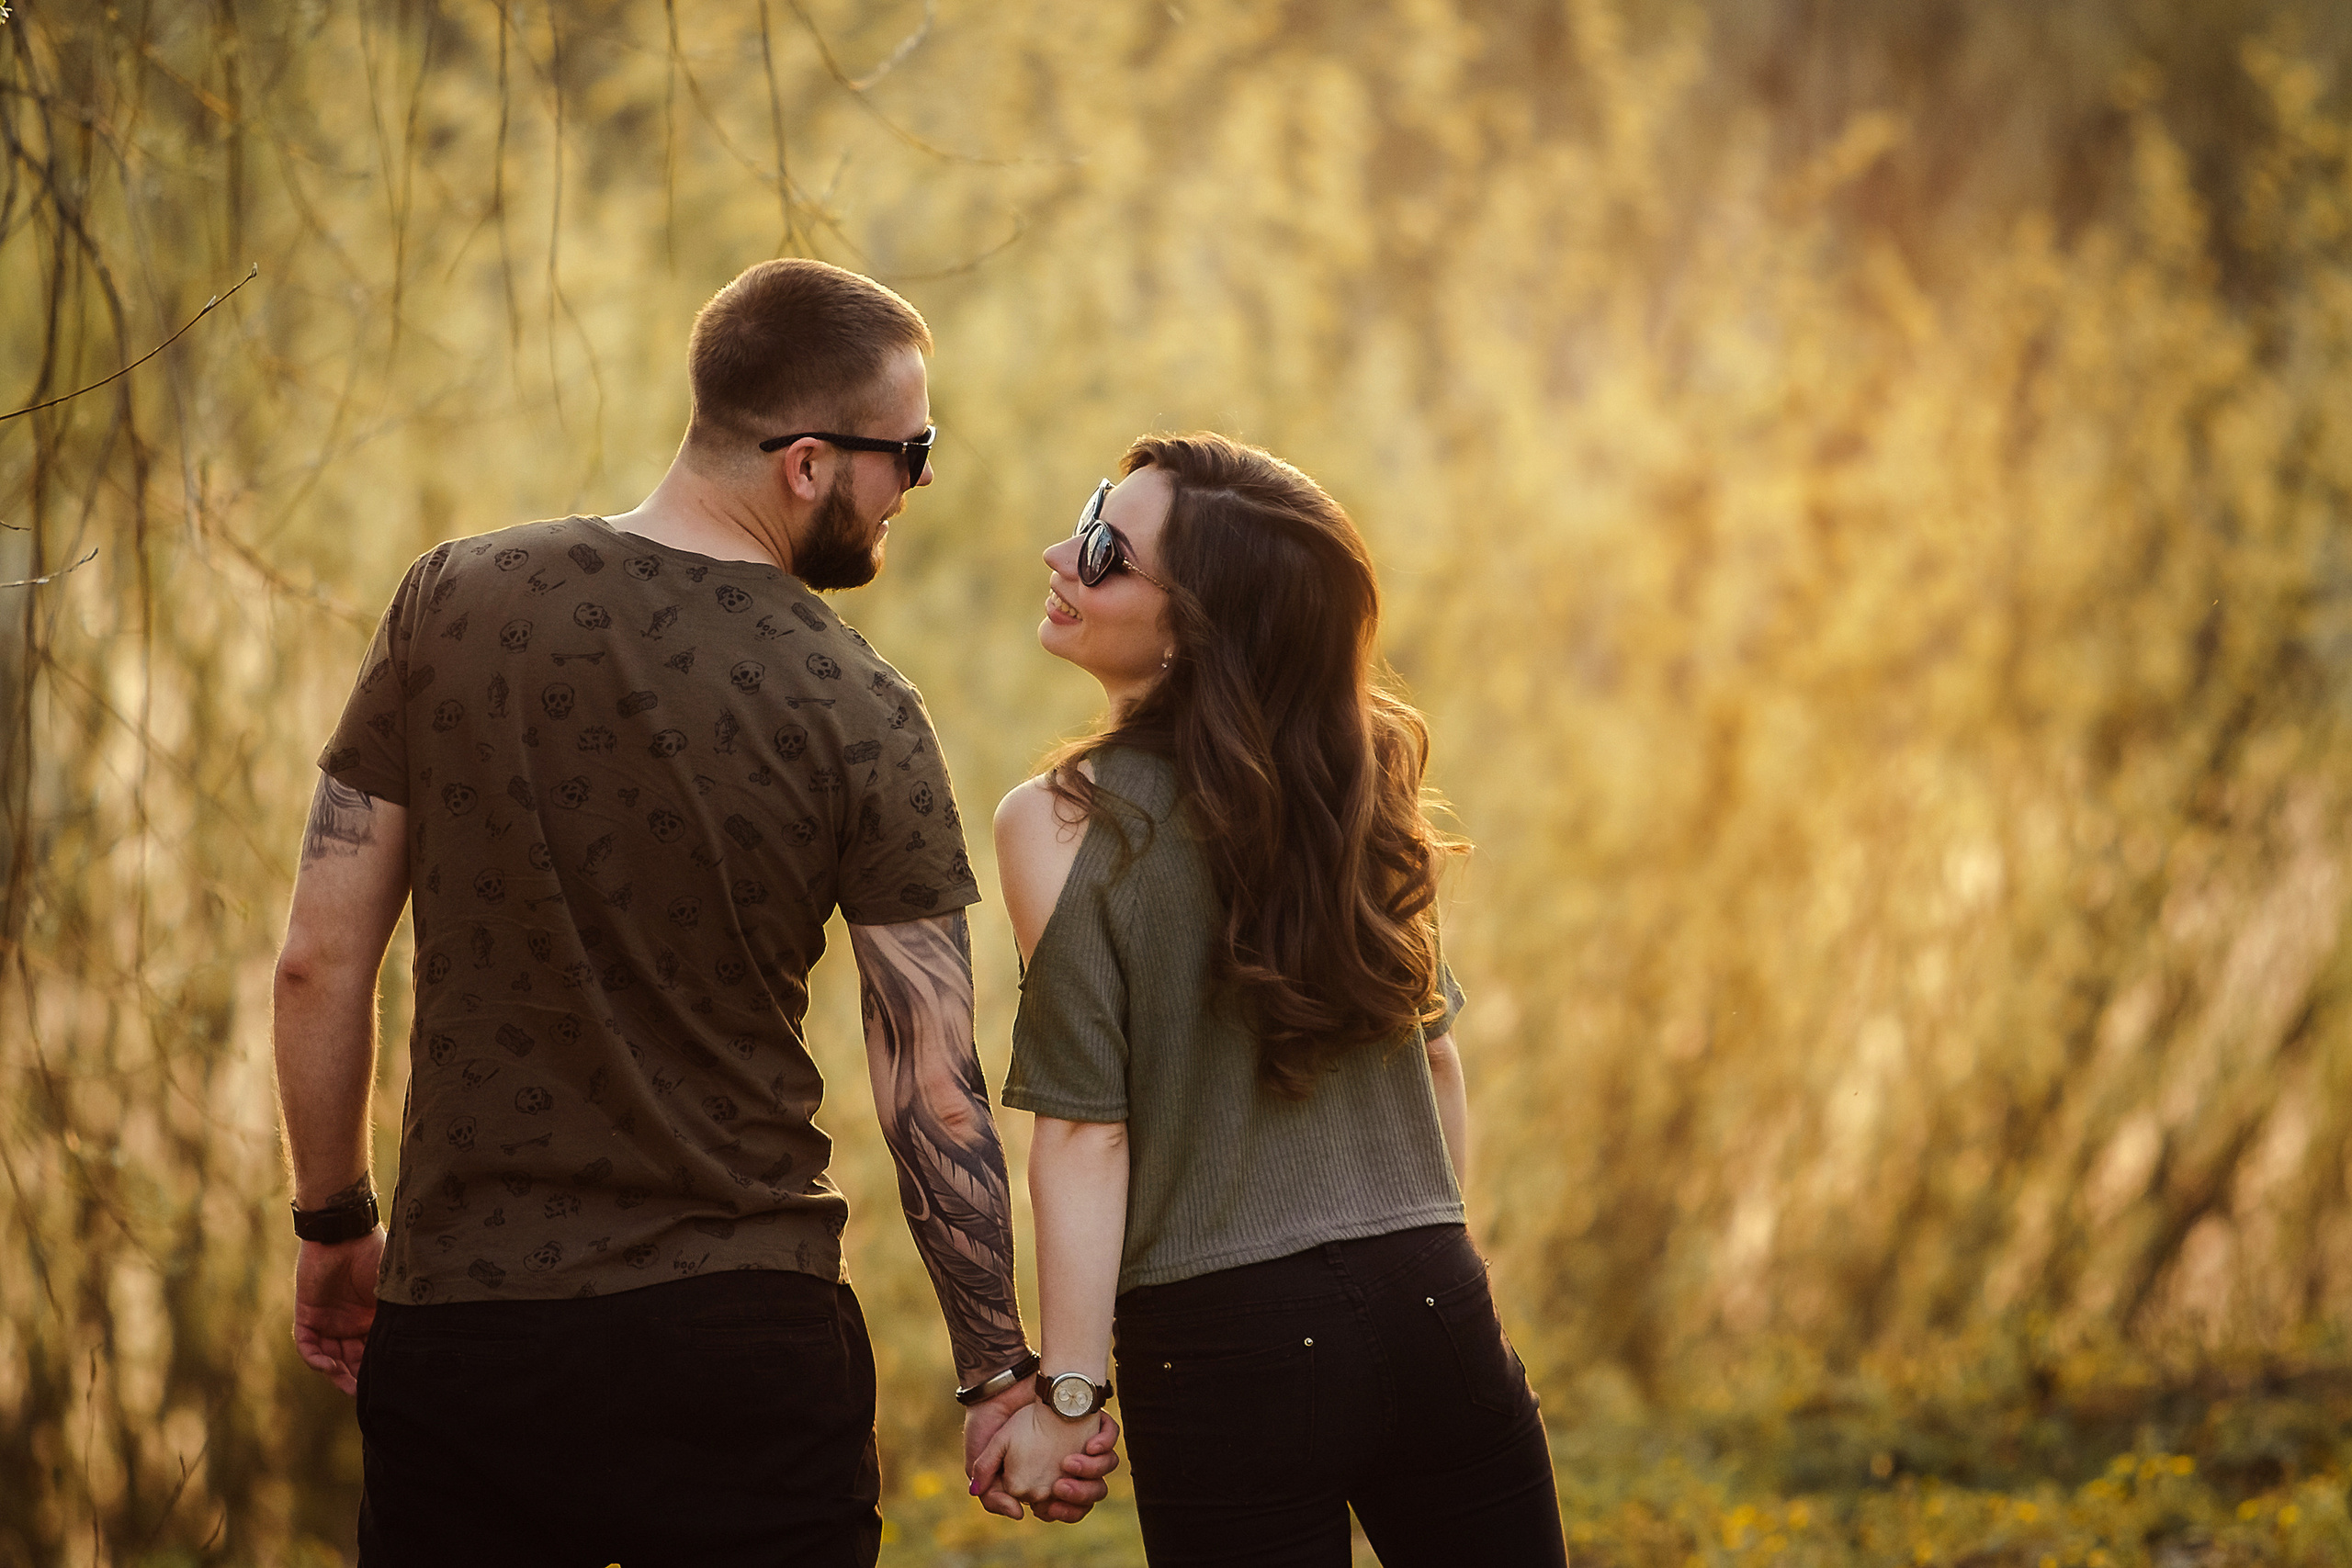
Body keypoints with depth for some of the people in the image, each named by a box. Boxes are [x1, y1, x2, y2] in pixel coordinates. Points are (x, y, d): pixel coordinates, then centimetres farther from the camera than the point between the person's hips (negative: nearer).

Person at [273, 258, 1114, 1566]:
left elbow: (320, 963, 1)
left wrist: (336, 1226, 14)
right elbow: (937, 1101, -7)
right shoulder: (862, 718, -8)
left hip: (456, 1321, 2)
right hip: (738, 1342, -2)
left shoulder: (453, 602, -2)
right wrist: (1000, 1375, 4)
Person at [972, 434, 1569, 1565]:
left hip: (1227, 1346, -4)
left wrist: (1067, 1393, -6)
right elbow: (1436, 1057, 12)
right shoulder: (1359, 774, 5)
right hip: (1435, 1318, 4)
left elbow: (1087, 1129, -11)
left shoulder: (1059, 823, -9)